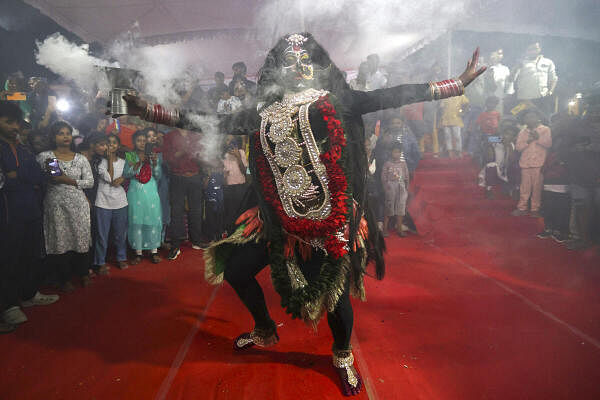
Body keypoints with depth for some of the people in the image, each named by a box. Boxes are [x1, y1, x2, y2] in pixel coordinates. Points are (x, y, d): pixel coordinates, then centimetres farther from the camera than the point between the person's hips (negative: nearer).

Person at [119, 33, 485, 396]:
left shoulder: (334, 102, 0)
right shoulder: (262, 114, 9)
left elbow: (392, 96, -4)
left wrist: (460, 83, -7)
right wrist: (148, 110, 6)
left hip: (331, 219, -4)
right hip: (278, 217, 5)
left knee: (336, 293, 0)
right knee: (234, 268, 13)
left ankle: (343, 357, 35)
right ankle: (265, 331, 42)